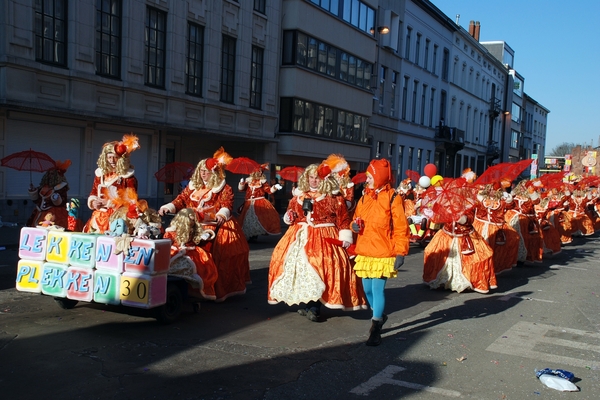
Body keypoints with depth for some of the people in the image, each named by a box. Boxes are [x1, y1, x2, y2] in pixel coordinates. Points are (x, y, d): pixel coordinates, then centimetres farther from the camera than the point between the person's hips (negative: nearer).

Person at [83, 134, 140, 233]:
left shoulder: (128, 175, -3)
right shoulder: (100, 173, 14)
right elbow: (93, 193, 19)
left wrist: (110, 203, -13)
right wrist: (93, 202, -3)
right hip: (99, 215, 5)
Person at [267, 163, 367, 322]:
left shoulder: (334, 197, -2)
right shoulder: (299, 195, 12)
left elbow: (343, 218, -4)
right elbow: (291, 211, 23)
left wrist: (345, 237, -11)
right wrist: (289, 216, 0)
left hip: (324, 237, -5)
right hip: (300, 236, 5)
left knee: (319, 268, -15)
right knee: (299, 267, 3)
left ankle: (314, 308, -6)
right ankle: (305, 303, 17)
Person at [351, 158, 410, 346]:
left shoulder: (393, 198, -8)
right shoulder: (364, 197, 10)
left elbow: (401, 228, -9)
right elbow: (357, 219, 22)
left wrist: (401, 252, -13)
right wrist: (355, 226, -1)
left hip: (383, 253, -6)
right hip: (364, 252, 6)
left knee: (378, 289, -8)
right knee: (368, 289, 12)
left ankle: (375, 329, 2)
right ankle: (380, 316, 36)